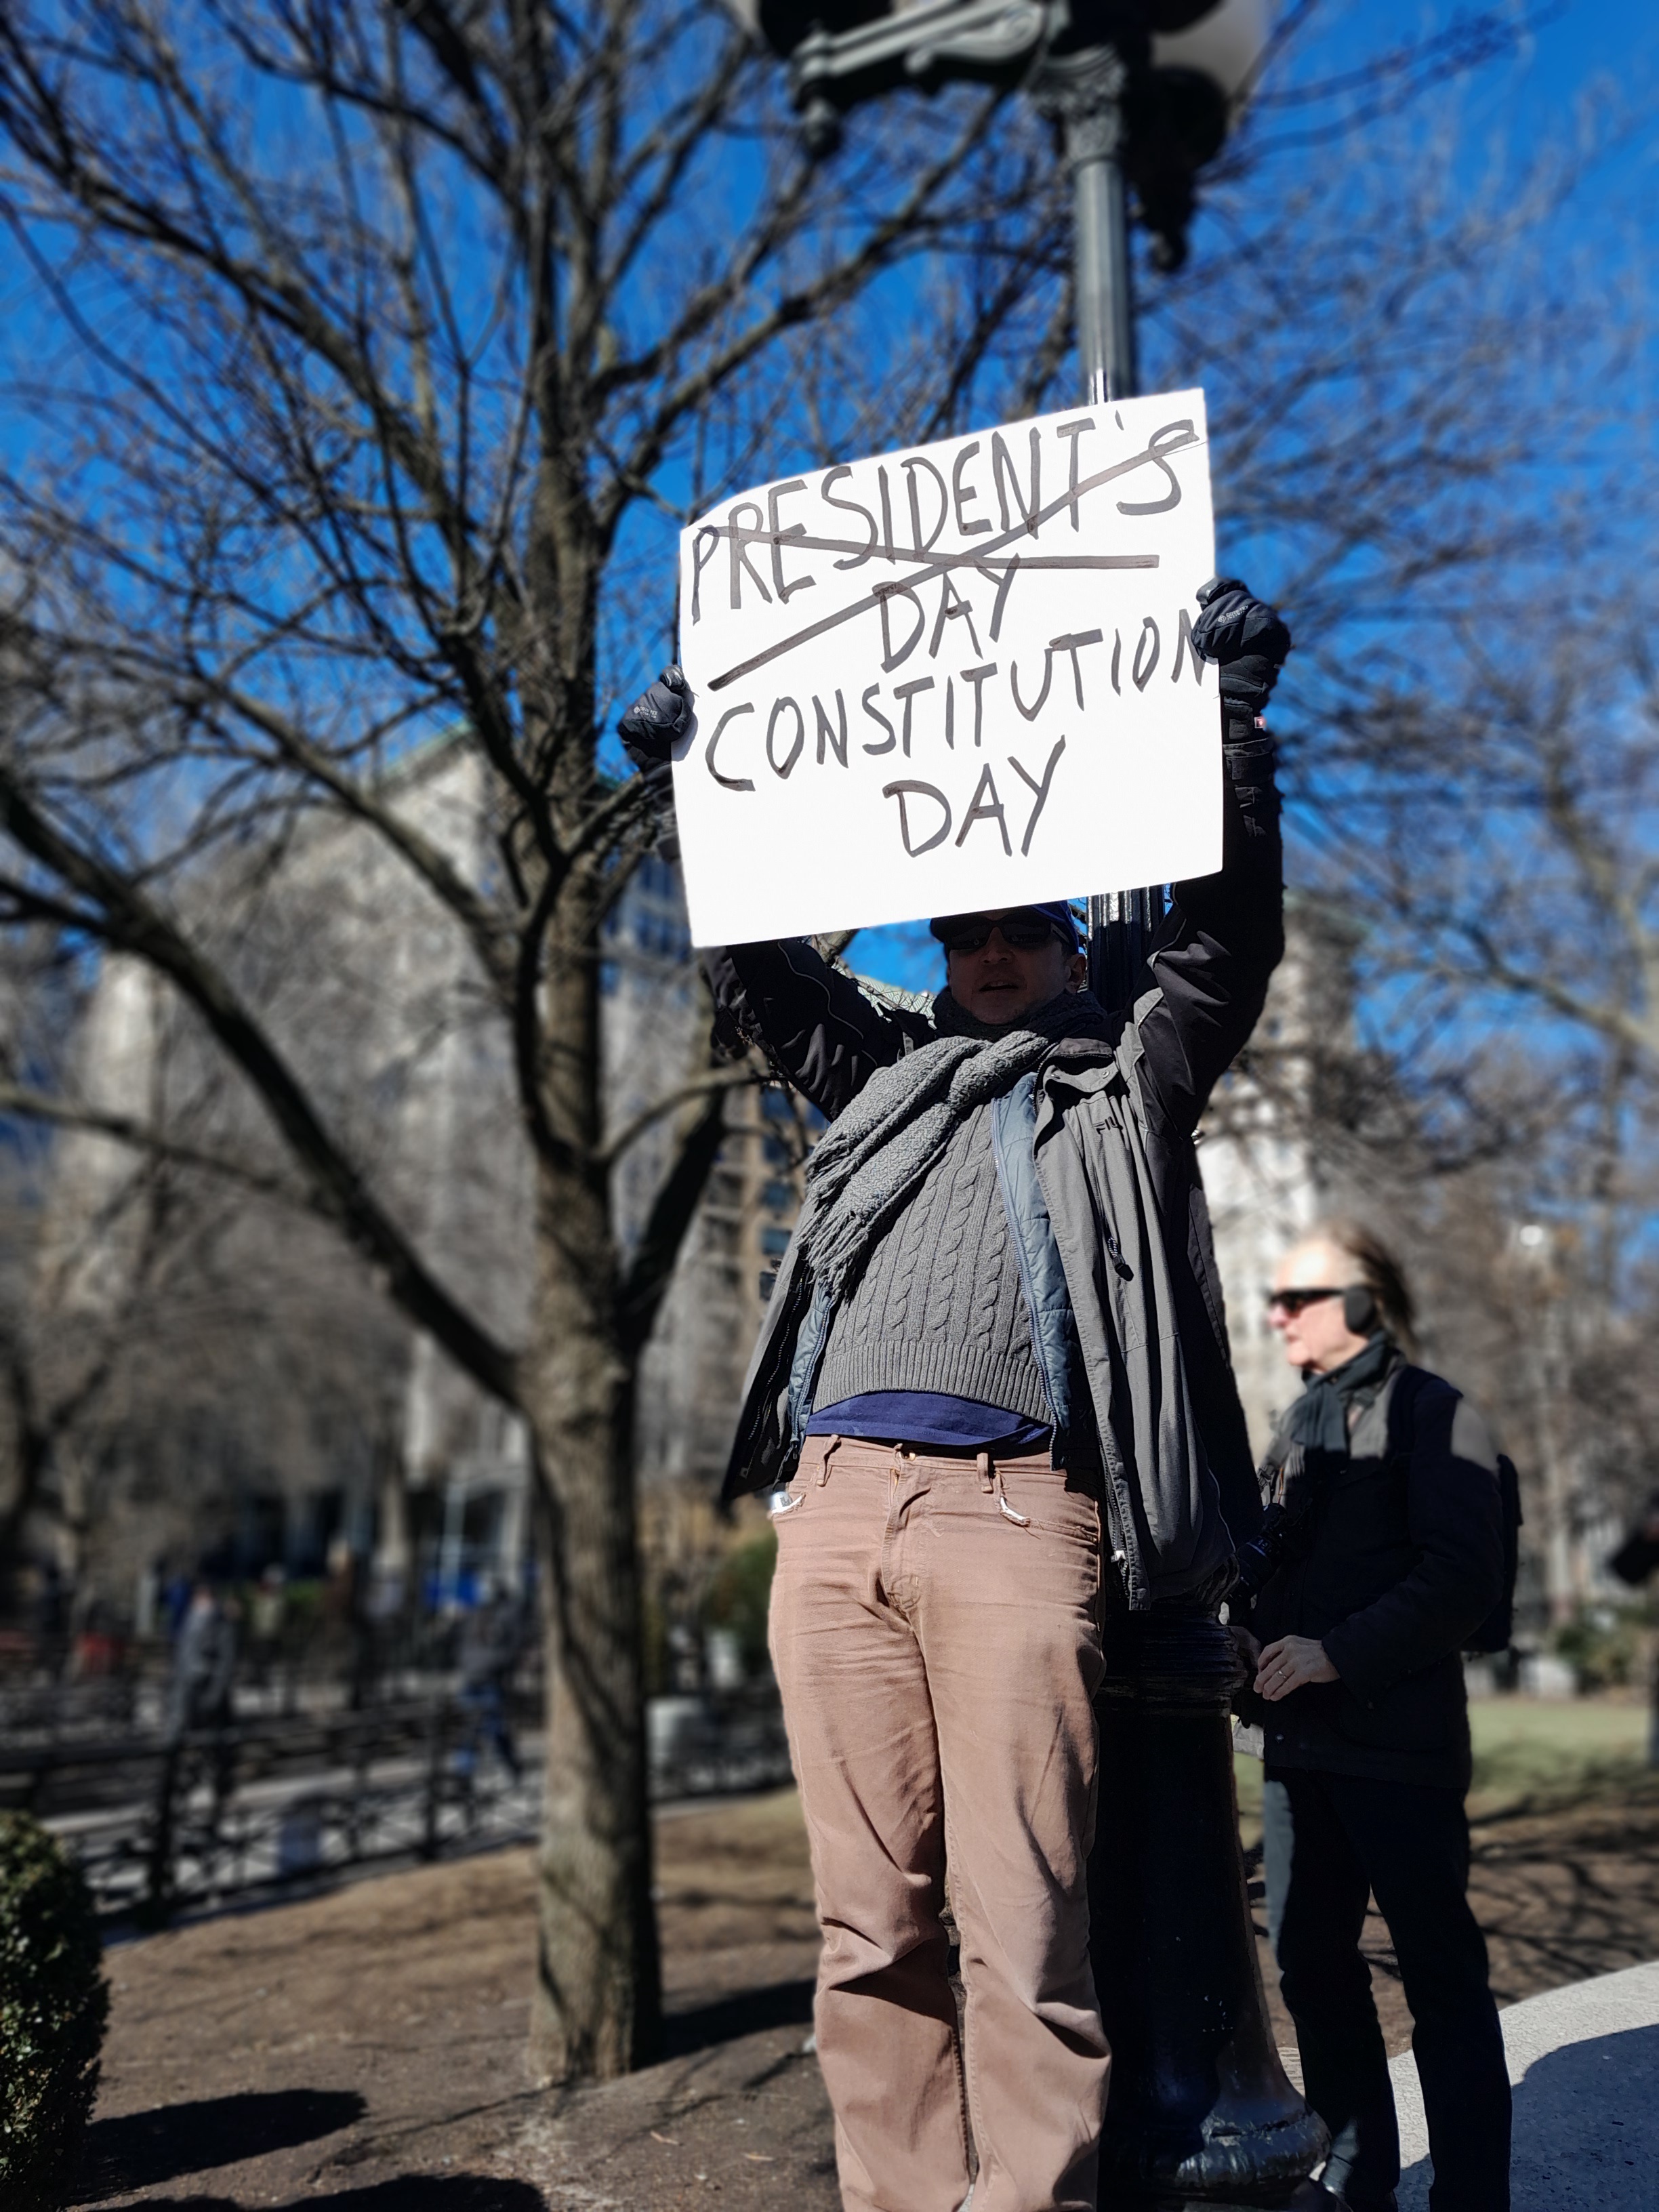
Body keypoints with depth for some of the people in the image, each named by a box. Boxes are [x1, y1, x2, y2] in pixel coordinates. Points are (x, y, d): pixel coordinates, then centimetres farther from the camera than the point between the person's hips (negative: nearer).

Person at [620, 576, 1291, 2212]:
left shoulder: (1131, 1078, 20)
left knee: (1020, 1929, -6)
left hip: (1014, 1511, -3)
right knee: (871, 1924, 5)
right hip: (833, 1503, 4)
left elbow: (1228, 936, 10)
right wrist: (683, 787, 27)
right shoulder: (881, 1070, 28)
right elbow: (756, 965, 31)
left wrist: (1230, 716, 6)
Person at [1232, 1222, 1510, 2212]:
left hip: (1398, 1740, -7)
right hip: (1299, 1737, 7)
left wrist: (1337, 1651, -21)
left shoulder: (1431, 1412, -5)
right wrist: (1248, 1636, 5)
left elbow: (1463, 1575, -14)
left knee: (1441, 1970, 2)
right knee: (1310, 1960, 12)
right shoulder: (1300, 1423, 17)